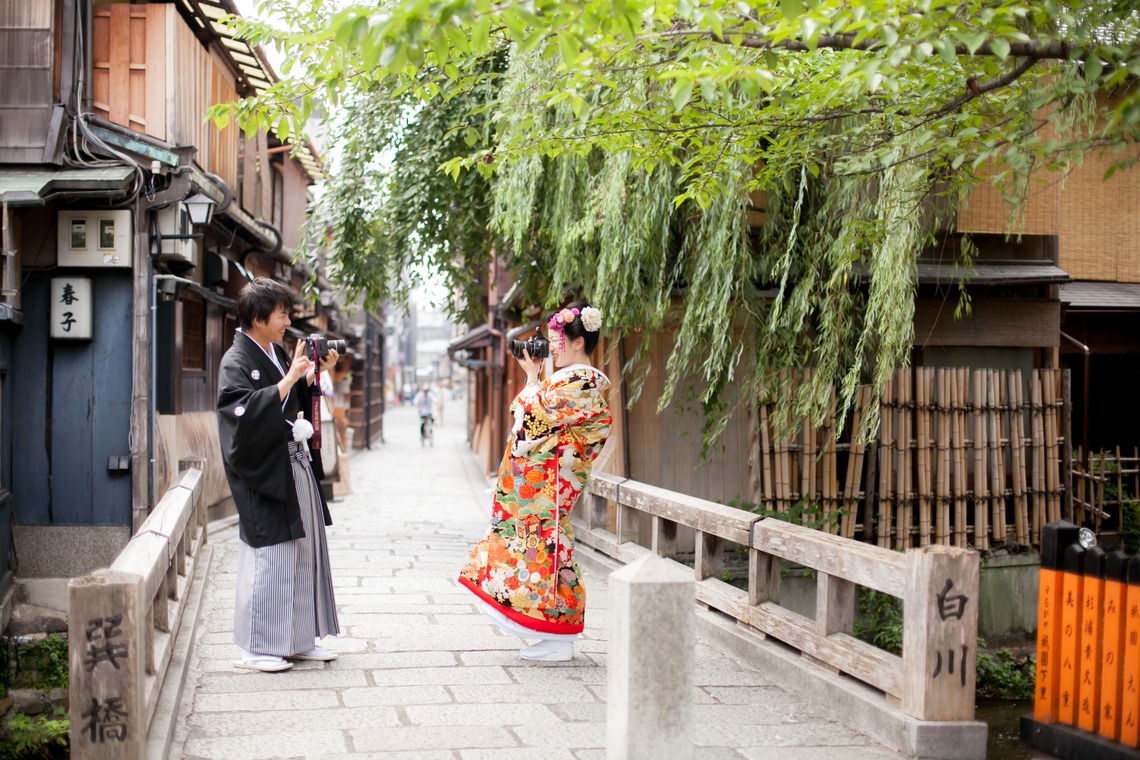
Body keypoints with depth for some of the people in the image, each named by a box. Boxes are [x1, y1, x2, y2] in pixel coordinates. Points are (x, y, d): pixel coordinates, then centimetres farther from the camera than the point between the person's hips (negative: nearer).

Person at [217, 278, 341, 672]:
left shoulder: (277, 355, 14)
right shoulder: (236, 362, -11)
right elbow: (249, 412, -24)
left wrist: (316, 373, 8)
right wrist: (289, 378, -24)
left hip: (296, 466, 9)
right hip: (265, 473, -9)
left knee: (304, 553, 11)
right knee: (269, 559, -5)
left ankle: (299, 640, 21)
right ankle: (256, 648, 6)